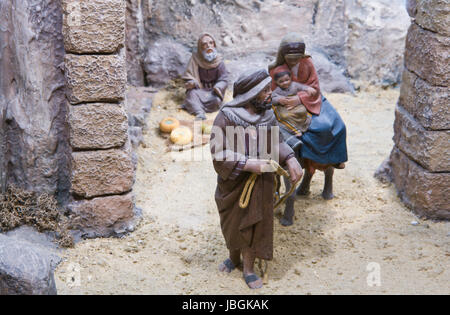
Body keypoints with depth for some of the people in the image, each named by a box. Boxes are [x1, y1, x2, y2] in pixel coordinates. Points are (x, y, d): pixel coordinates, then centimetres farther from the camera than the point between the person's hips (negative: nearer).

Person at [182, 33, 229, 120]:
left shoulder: (219, 62, -5)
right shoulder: (195, 59, -4)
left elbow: (224, 79, -7)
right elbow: (188, 75, -4)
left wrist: (217, 87, -28)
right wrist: (191, 83, -26)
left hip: (212, 90, 0)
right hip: (199, 89, 0)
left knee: (217, 100, -32)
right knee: (191, 94, -33)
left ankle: (193, 106, -27)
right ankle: (200, 113, -52)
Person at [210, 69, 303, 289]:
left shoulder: (268, 116, -7)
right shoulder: (226, 117, -20)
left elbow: (276, 143, 5)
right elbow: (219, 154, -22)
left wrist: (290, 159, -14)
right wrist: (248, 164, -30)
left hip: (260, 185, 2)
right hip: (233, 183, -2)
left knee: (254, 226, 13)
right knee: (232, 224, 19)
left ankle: (249, 269, 33)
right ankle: (234, 258, 47)